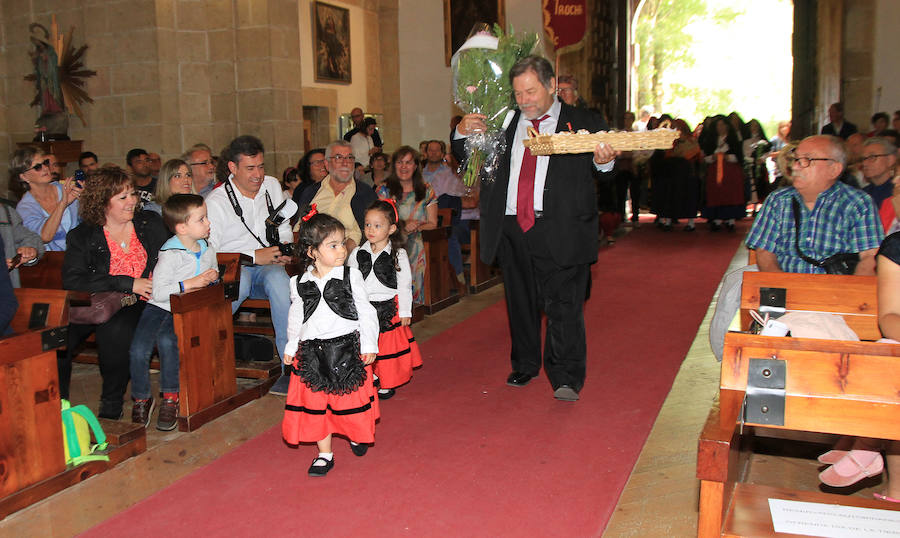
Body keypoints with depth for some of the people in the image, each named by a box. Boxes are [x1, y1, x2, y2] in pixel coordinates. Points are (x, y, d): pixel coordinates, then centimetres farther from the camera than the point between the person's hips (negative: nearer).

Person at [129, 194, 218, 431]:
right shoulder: (170, 254, -13)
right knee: (138, 349, -20)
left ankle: (170, 397, -14)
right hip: (159, 307, -2)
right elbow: (158, 292, -18)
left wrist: (213, 276, 1)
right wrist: (188, 284, -21)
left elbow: (212, 274, 25)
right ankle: (141, 399, 4)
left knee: (166, 340, -29)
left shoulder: (207, 250, 6)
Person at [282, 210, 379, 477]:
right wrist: (291, 347, 14)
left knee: (351, 398, 11)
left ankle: (357, 436, 40)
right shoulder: (299, 283, 1)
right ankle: (324, 454, 21)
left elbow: (365, 311, -1)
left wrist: (369, 344, -4)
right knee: (315, 403, 7)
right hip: (312, 352, 2)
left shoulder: (351, 276, -5)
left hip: (347, 349, -1)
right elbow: (296, 319, 13)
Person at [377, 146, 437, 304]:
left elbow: (433, 224, 8)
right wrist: (403, 226, -17)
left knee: (412, 292, -6)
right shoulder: (385, 189, 5)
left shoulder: (426, 191, 8)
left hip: (414, 249, 1)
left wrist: (417, 226, -12)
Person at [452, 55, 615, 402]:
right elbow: (467, 161, 19)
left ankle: (566, 378, 6)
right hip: (511, 228, 4)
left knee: (564, 304, -4)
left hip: (559, 230, -4)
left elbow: (603, 164, -4)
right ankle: (525, 365, 30)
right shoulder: (504, 124, 15)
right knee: (521, 303, 14)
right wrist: (463, 134, -2)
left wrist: (604, 161, -28)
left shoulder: (581, 122, 6)